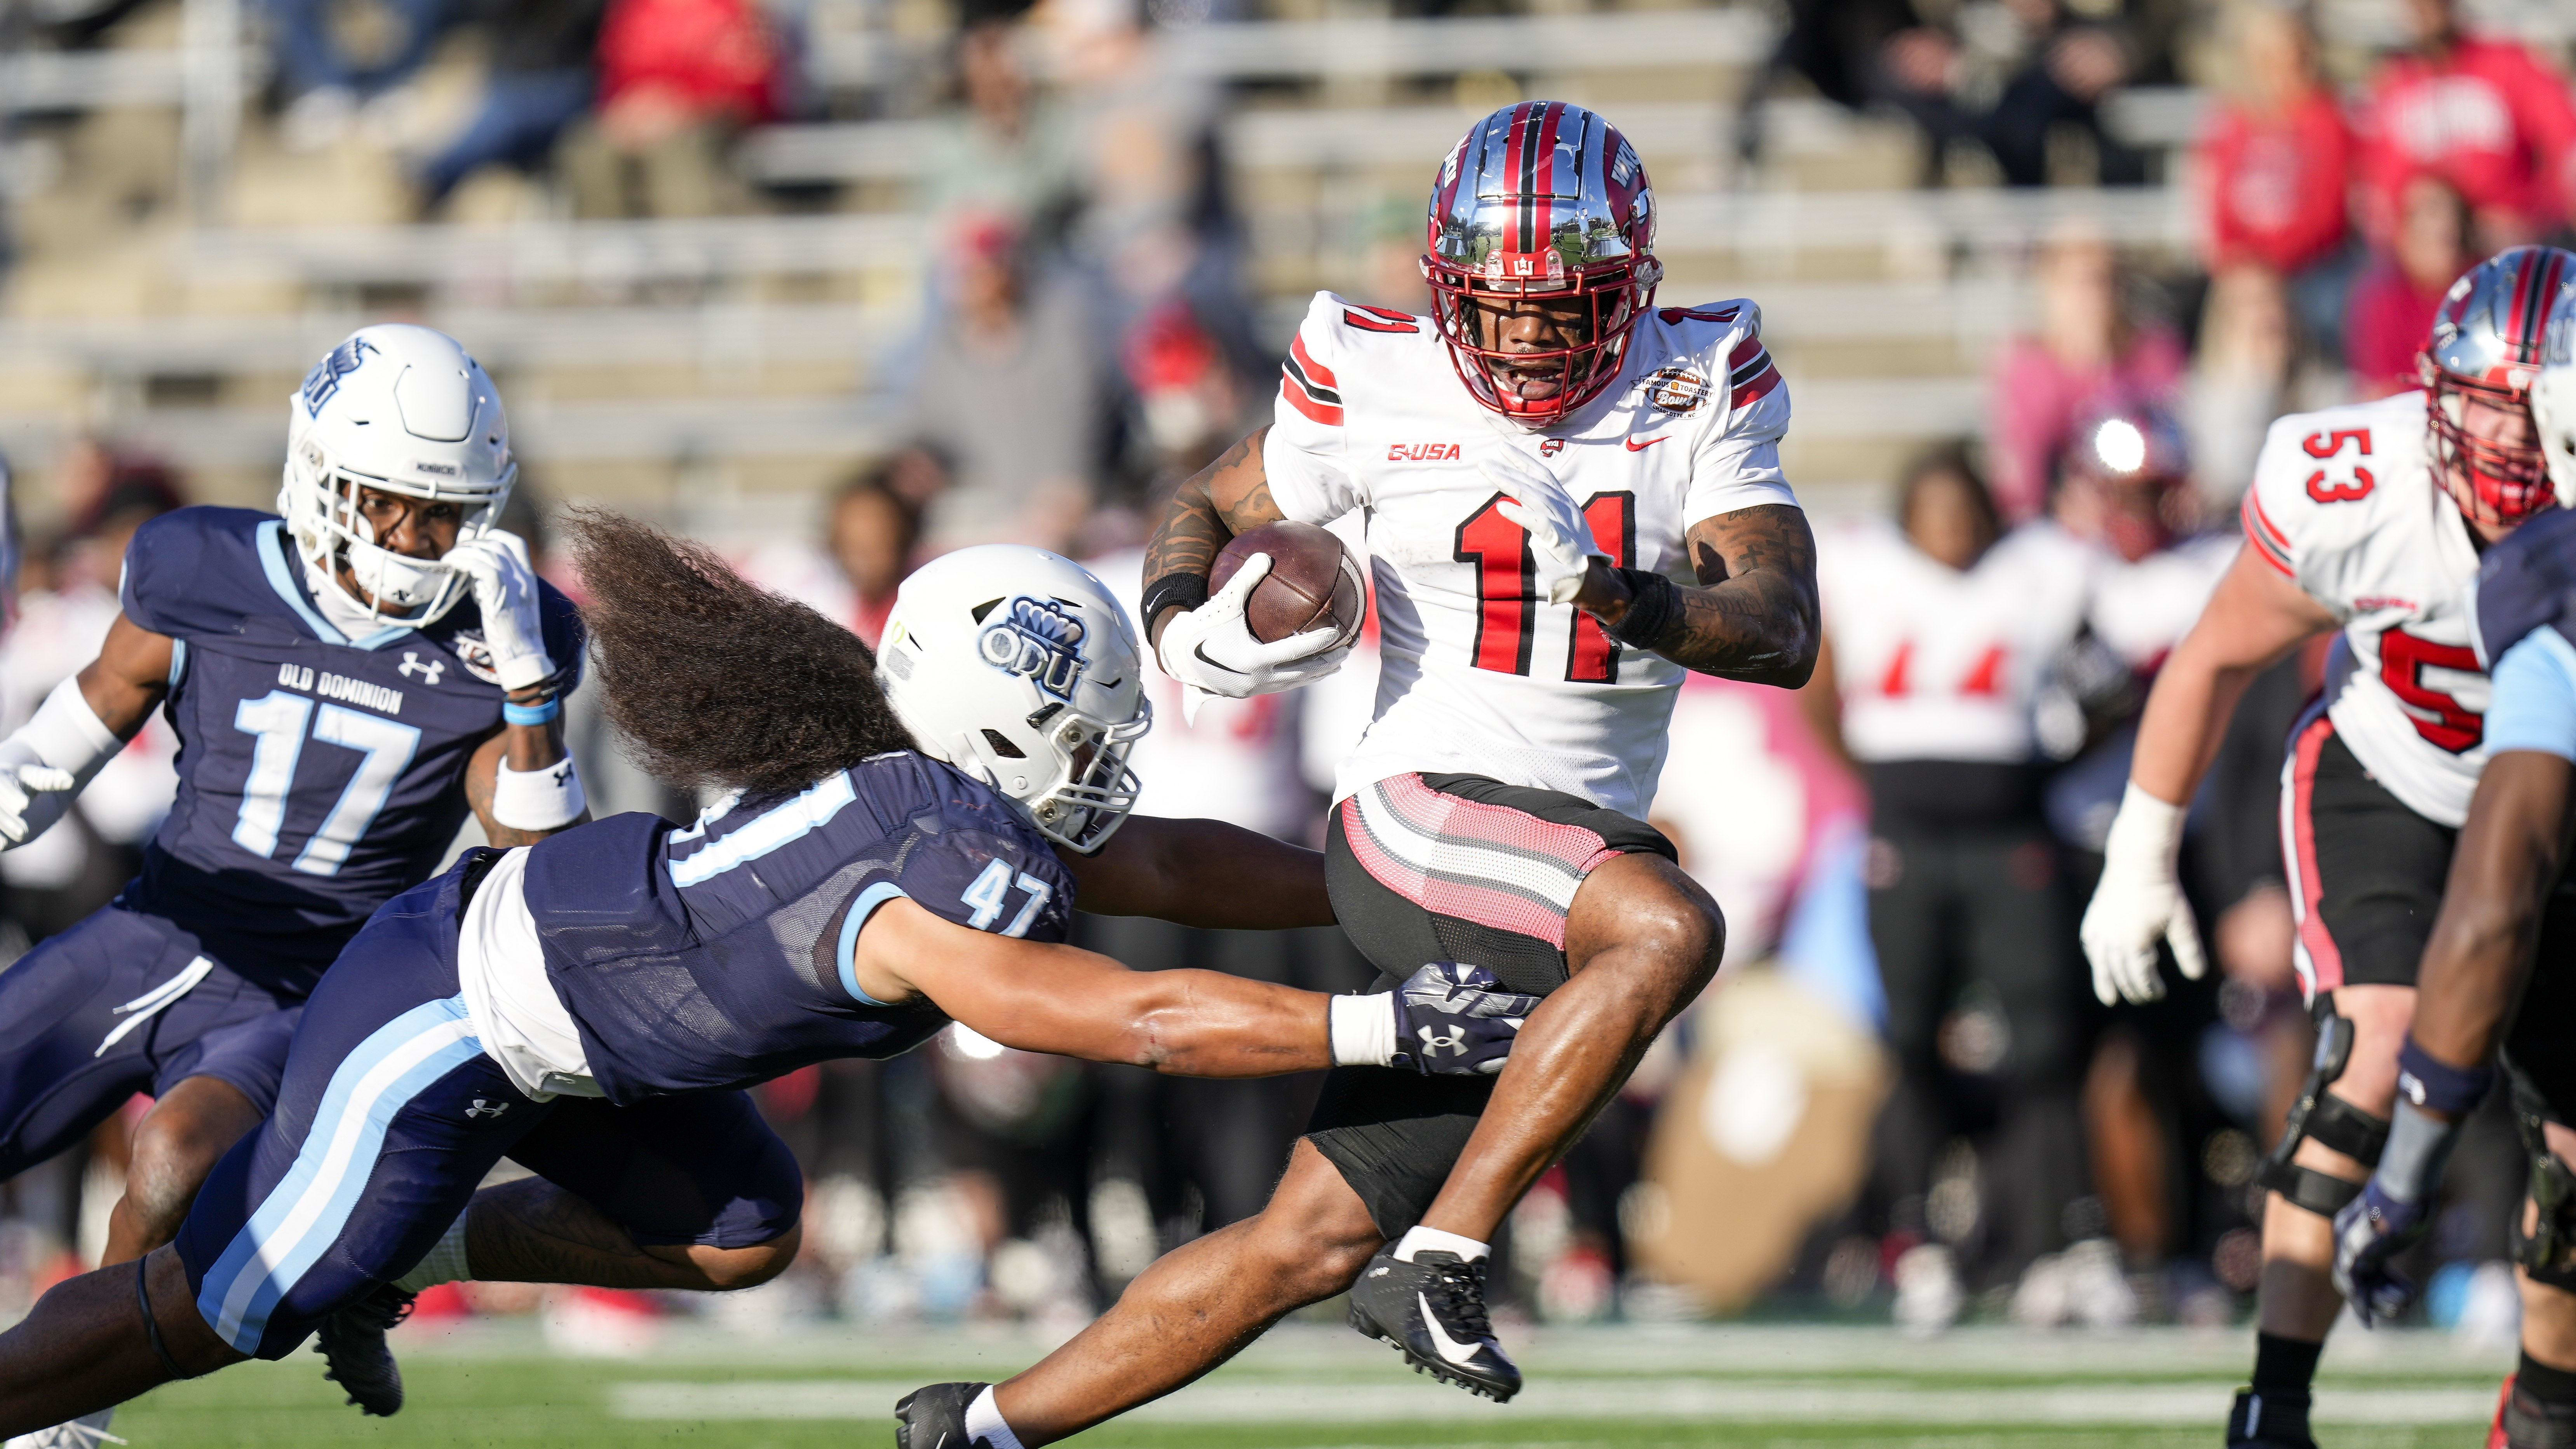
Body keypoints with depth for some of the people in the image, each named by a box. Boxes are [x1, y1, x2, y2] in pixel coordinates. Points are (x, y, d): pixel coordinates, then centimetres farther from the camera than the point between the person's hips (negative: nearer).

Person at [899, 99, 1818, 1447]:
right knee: (1670, 927, -34)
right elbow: (1209, 506, 15)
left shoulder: (1701, 391, 1)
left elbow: (1786, 630, -9)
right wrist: (1184, 624, -7)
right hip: (1413, 819, -4)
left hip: (1578, 857, 4)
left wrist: (1651, 611, -30)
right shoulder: (1379, 386, -2)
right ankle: (1441, 1260, -27)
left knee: (1309, 1247, 6)